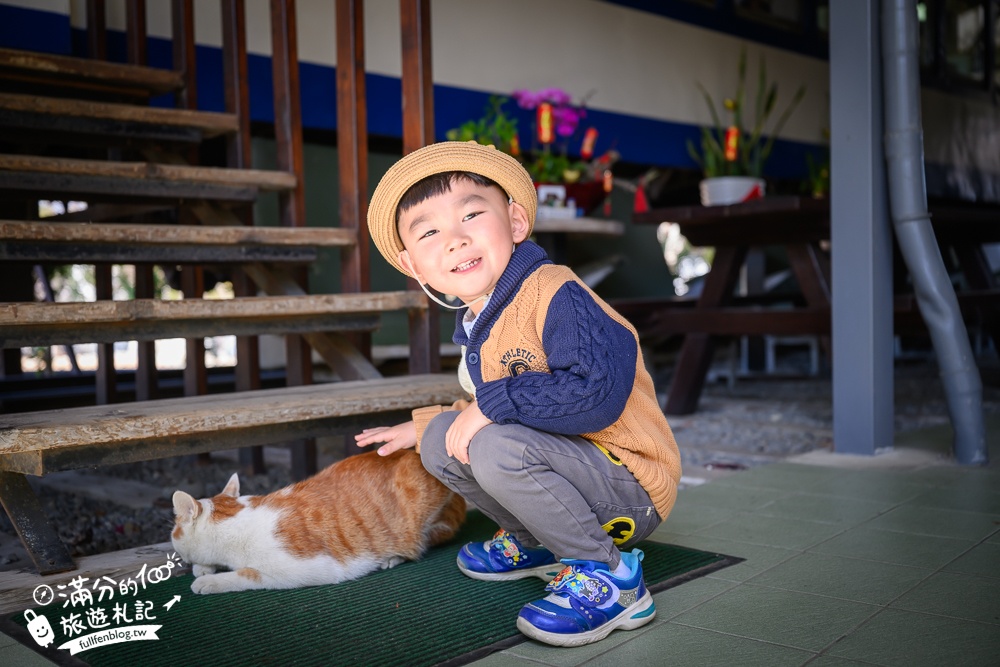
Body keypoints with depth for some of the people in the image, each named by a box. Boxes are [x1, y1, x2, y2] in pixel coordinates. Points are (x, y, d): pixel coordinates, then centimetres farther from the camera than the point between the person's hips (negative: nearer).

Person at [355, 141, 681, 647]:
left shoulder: (553, 295, -22)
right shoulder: (476, 324, 8)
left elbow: (598, 393, -35)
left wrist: (495, 403, -27)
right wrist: (421, 425, 27)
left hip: (629, 488, -9)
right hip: (567, 462, 9)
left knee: (497, 447, -31)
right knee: (442, 440, 5)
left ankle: (608, 575, -14)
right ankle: (537, 545, 16)